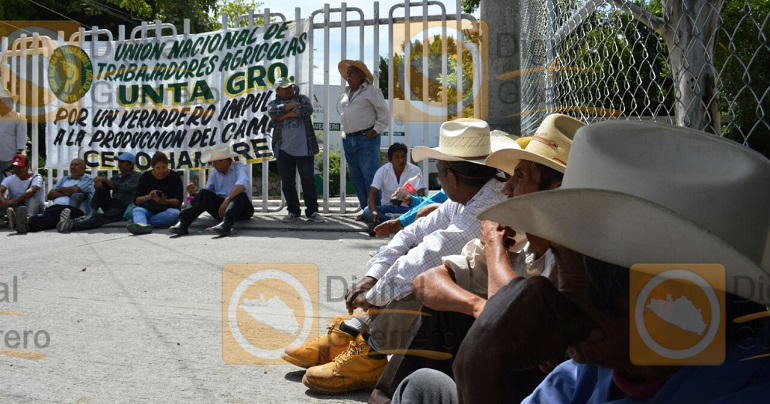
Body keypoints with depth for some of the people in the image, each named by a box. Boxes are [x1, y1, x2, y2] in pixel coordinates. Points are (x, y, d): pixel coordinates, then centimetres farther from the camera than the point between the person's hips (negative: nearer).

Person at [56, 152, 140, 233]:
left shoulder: (136, 176, 2)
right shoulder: (116, 177, 22)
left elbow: (123, 188, -16)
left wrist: (105, 180, -23)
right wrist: (99, 184, -20)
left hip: (123, 209, -7)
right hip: (110, 205, 7)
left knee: (101, 218, -34)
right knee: (100, 187, -13)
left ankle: (71, 226, -53)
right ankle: (92, 214, -27)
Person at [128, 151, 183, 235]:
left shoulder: (174, 176, 1)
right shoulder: (145, 177, 6)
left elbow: (179, 201, -6)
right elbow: (136, 200, 1)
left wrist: (165, 201, -25)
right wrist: (148, 197, -20)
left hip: (167, 210, -1)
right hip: (149, 210, 2)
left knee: (174, 213, -34)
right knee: (137, 210, -28)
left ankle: (140, 222, -40)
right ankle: (142, 226, -63)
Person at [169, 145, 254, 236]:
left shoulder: (241, 167, -4)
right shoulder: (215, 172, 15)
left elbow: (242, 184, -26)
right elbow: (208, 194, 11)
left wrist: (227, 200, -39)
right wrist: (193, 193, -9)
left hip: (242, 209, -4)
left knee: (240, 195, -35)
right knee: (204, 193, -18)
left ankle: (226, 223, -60)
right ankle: (183, 223, -32)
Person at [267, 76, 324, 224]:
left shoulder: (302, 99, 13)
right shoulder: (273, 104, 14)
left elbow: (308, 109, -10)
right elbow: (273, 112, -10)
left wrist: (285, 115, -9)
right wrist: (293, 105, -8)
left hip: (304, 149, -1)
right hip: (284, 150, 1)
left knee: (308, 180, -3)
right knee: (287, 183, 4)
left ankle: (312, 211, 4)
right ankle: (293, 211, 15)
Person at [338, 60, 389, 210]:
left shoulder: (371, 90, -1)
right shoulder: (346, 93, 20)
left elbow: (384, 113, -3)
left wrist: (376, 130, -11)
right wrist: (345, 132, 17)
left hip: (366, 137, -8)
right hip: (348, 140, 8)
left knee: (369, 174, -11)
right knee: (355, 176, 7)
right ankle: (365, 209, 14)